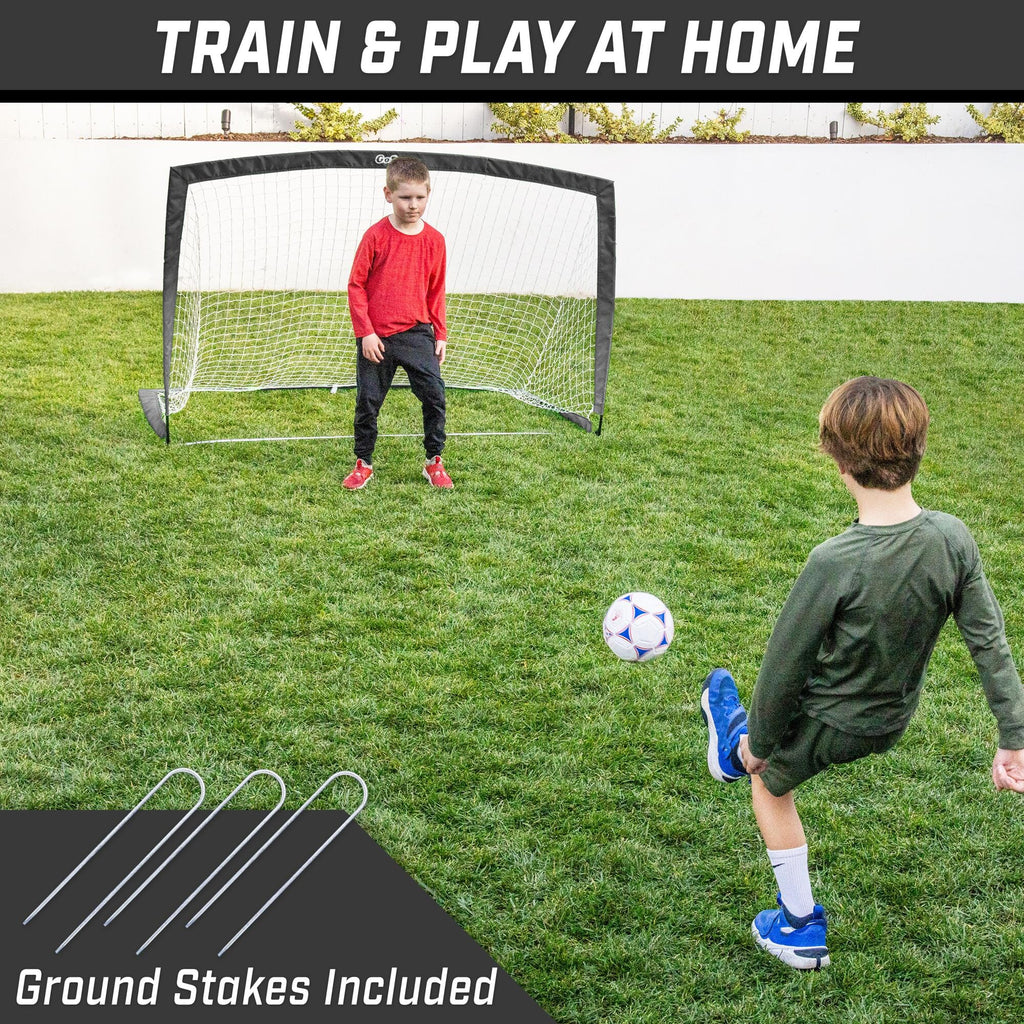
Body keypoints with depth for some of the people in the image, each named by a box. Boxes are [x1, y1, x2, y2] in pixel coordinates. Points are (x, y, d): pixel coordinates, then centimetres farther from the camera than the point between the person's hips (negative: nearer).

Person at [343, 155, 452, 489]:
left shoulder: (434, 240, 1)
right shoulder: (376, 236, -8)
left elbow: (436, 291, 10)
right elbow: (356, 285, -4)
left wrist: (440, 334, 8)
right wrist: (365, 332, -9)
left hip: (417, 333, 2)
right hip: (376, 338, -2)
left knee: (434, 394, -7)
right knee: (368, 400, 6)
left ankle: (434, 462, 9)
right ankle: (363, 464, 21)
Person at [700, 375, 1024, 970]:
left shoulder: (837, 562, -36)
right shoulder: (954, 540, -21)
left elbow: (787, 663, -23)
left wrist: (760, 741, -6)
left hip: (828, 725, -5)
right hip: (893, 720, 5)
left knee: (770, 784, 27)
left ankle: (800, 928, 38)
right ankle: (735, 744, 66)